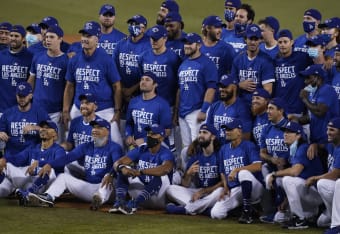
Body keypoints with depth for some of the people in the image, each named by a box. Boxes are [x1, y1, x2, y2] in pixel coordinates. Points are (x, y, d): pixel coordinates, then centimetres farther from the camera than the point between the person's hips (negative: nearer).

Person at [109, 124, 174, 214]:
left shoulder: (166, 153, -13)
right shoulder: (140, 150, 3)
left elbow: (165, 169, -38)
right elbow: (117, 163, -7)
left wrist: (141, 172, -48)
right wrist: (122, 168, -33)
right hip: (140, 191, 5)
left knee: (160, 174, -34)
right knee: (124, 170, -11)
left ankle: (133, 204, -45)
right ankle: (119, 202, -32)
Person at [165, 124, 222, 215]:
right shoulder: (194, 157, 10)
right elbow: (185, 185, 5)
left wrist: (203, 191, -17)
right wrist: (188, 174, -16)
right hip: (197, 193, 5)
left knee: (220, 191, -38)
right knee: (171, 189, -13)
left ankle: (184, 209, -29)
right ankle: (204, 208, -27)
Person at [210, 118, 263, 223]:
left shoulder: (248, 146, -7)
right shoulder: (224, 149, 13)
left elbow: (258, 166, -21)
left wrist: (237, 170, -28)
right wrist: (225, 187, 3)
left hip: (253, 188, -5)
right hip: (233, 191, 5)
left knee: (244, 173, -40)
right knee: (216, 213, -17)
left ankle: (247, 212, -28)